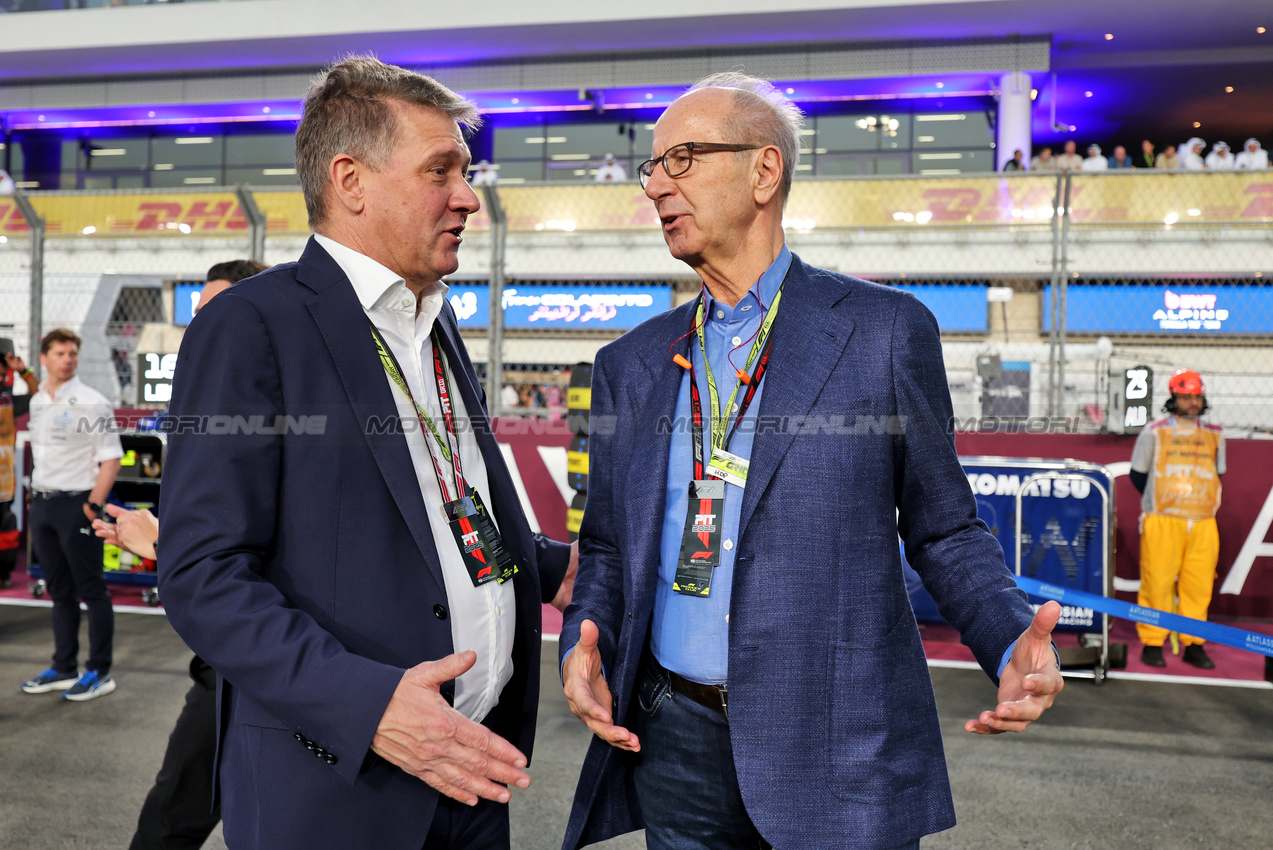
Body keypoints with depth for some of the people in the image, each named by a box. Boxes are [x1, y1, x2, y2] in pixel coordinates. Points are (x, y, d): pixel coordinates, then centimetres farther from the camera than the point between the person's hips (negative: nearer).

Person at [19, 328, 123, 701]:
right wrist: (37, 495, 14)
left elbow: (111, 459, -12)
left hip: (77, 505, -7)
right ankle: (64, 669, 26)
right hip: (42, 503, 7)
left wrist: (93, 506, -18)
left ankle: (100, 673, 8)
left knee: (92, 592, 0)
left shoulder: (92, 403, -10)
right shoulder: (37, 402, 12)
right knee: (59, 592, 15)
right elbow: (40, 451, 21)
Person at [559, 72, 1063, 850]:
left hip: (838, 752, -2)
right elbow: (607, 547, 11)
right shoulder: (630, 365, 7)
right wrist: (583, 646, -7)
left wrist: (1013, 644, -15)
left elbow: (941, 527, 1)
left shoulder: (886, 330, -4)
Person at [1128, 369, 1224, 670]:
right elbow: (1138, 473, 9)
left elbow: (1217, 474, 21)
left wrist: (1203, 502, 10)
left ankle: (1194, 645, 15)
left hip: (1203, 524, 3)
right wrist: (1159, 502, 8)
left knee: (1199, 585, 3)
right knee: (1157, 583, -3)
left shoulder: (1214, 435, 12)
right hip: (1162, 522, -3)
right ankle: (1152, 643, 8)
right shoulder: (1154, 433, 2)